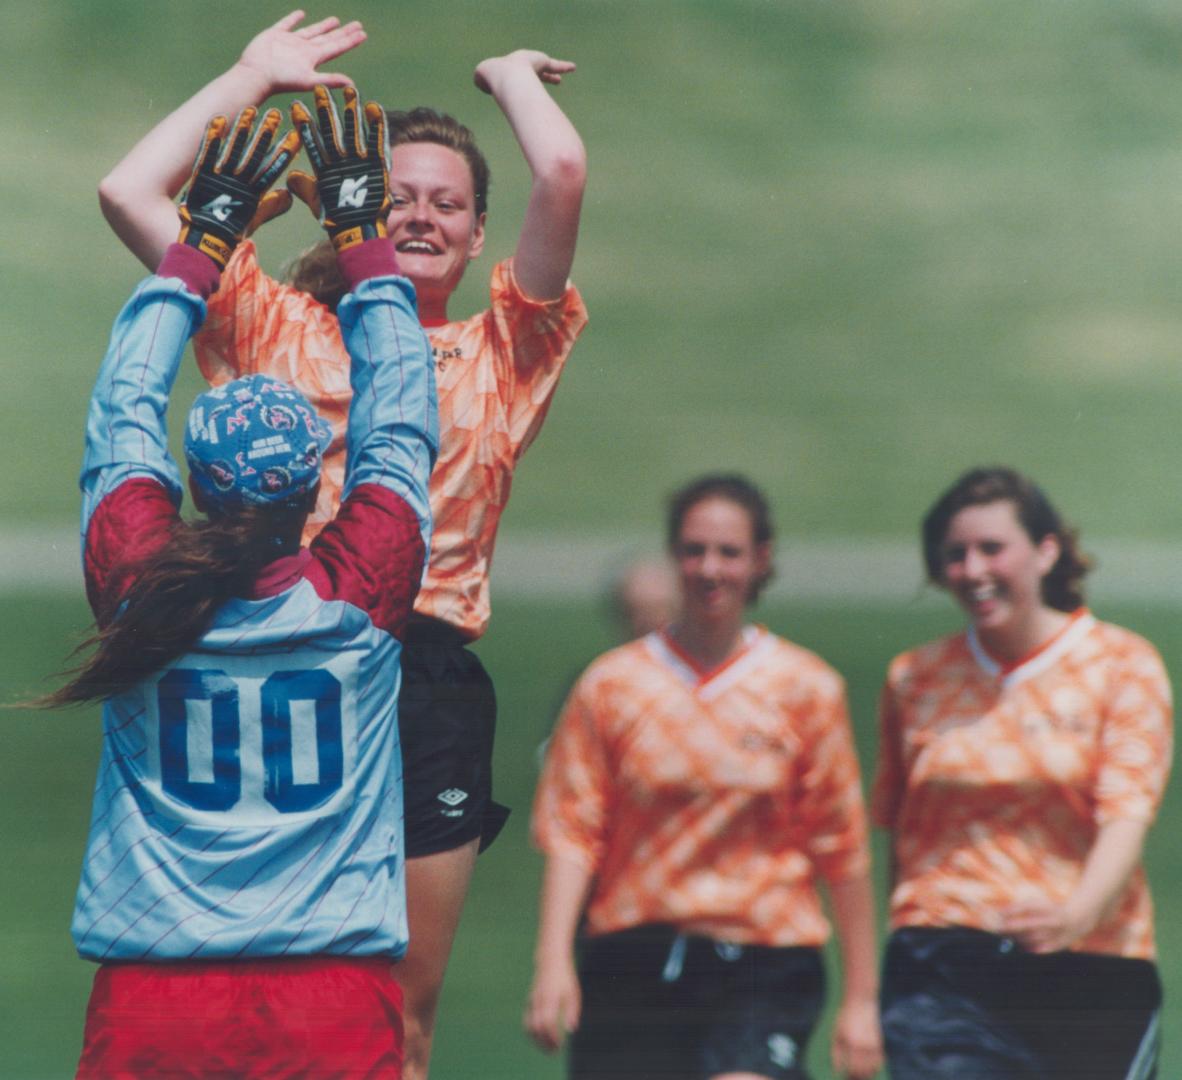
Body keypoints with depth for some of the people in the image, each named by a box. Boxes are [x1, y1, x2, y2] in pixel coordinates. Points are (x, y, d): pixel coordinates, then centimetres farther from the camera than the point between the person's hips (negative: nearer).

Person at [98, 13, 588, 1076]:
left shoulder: (501, 352, 15)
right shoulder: (277, 326, 16)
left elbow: (563, 177, 2)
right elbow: (130, 192, 9)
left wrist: (509, 73, 19)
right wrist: (258, 75, 19)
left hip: (426, 677, 1)